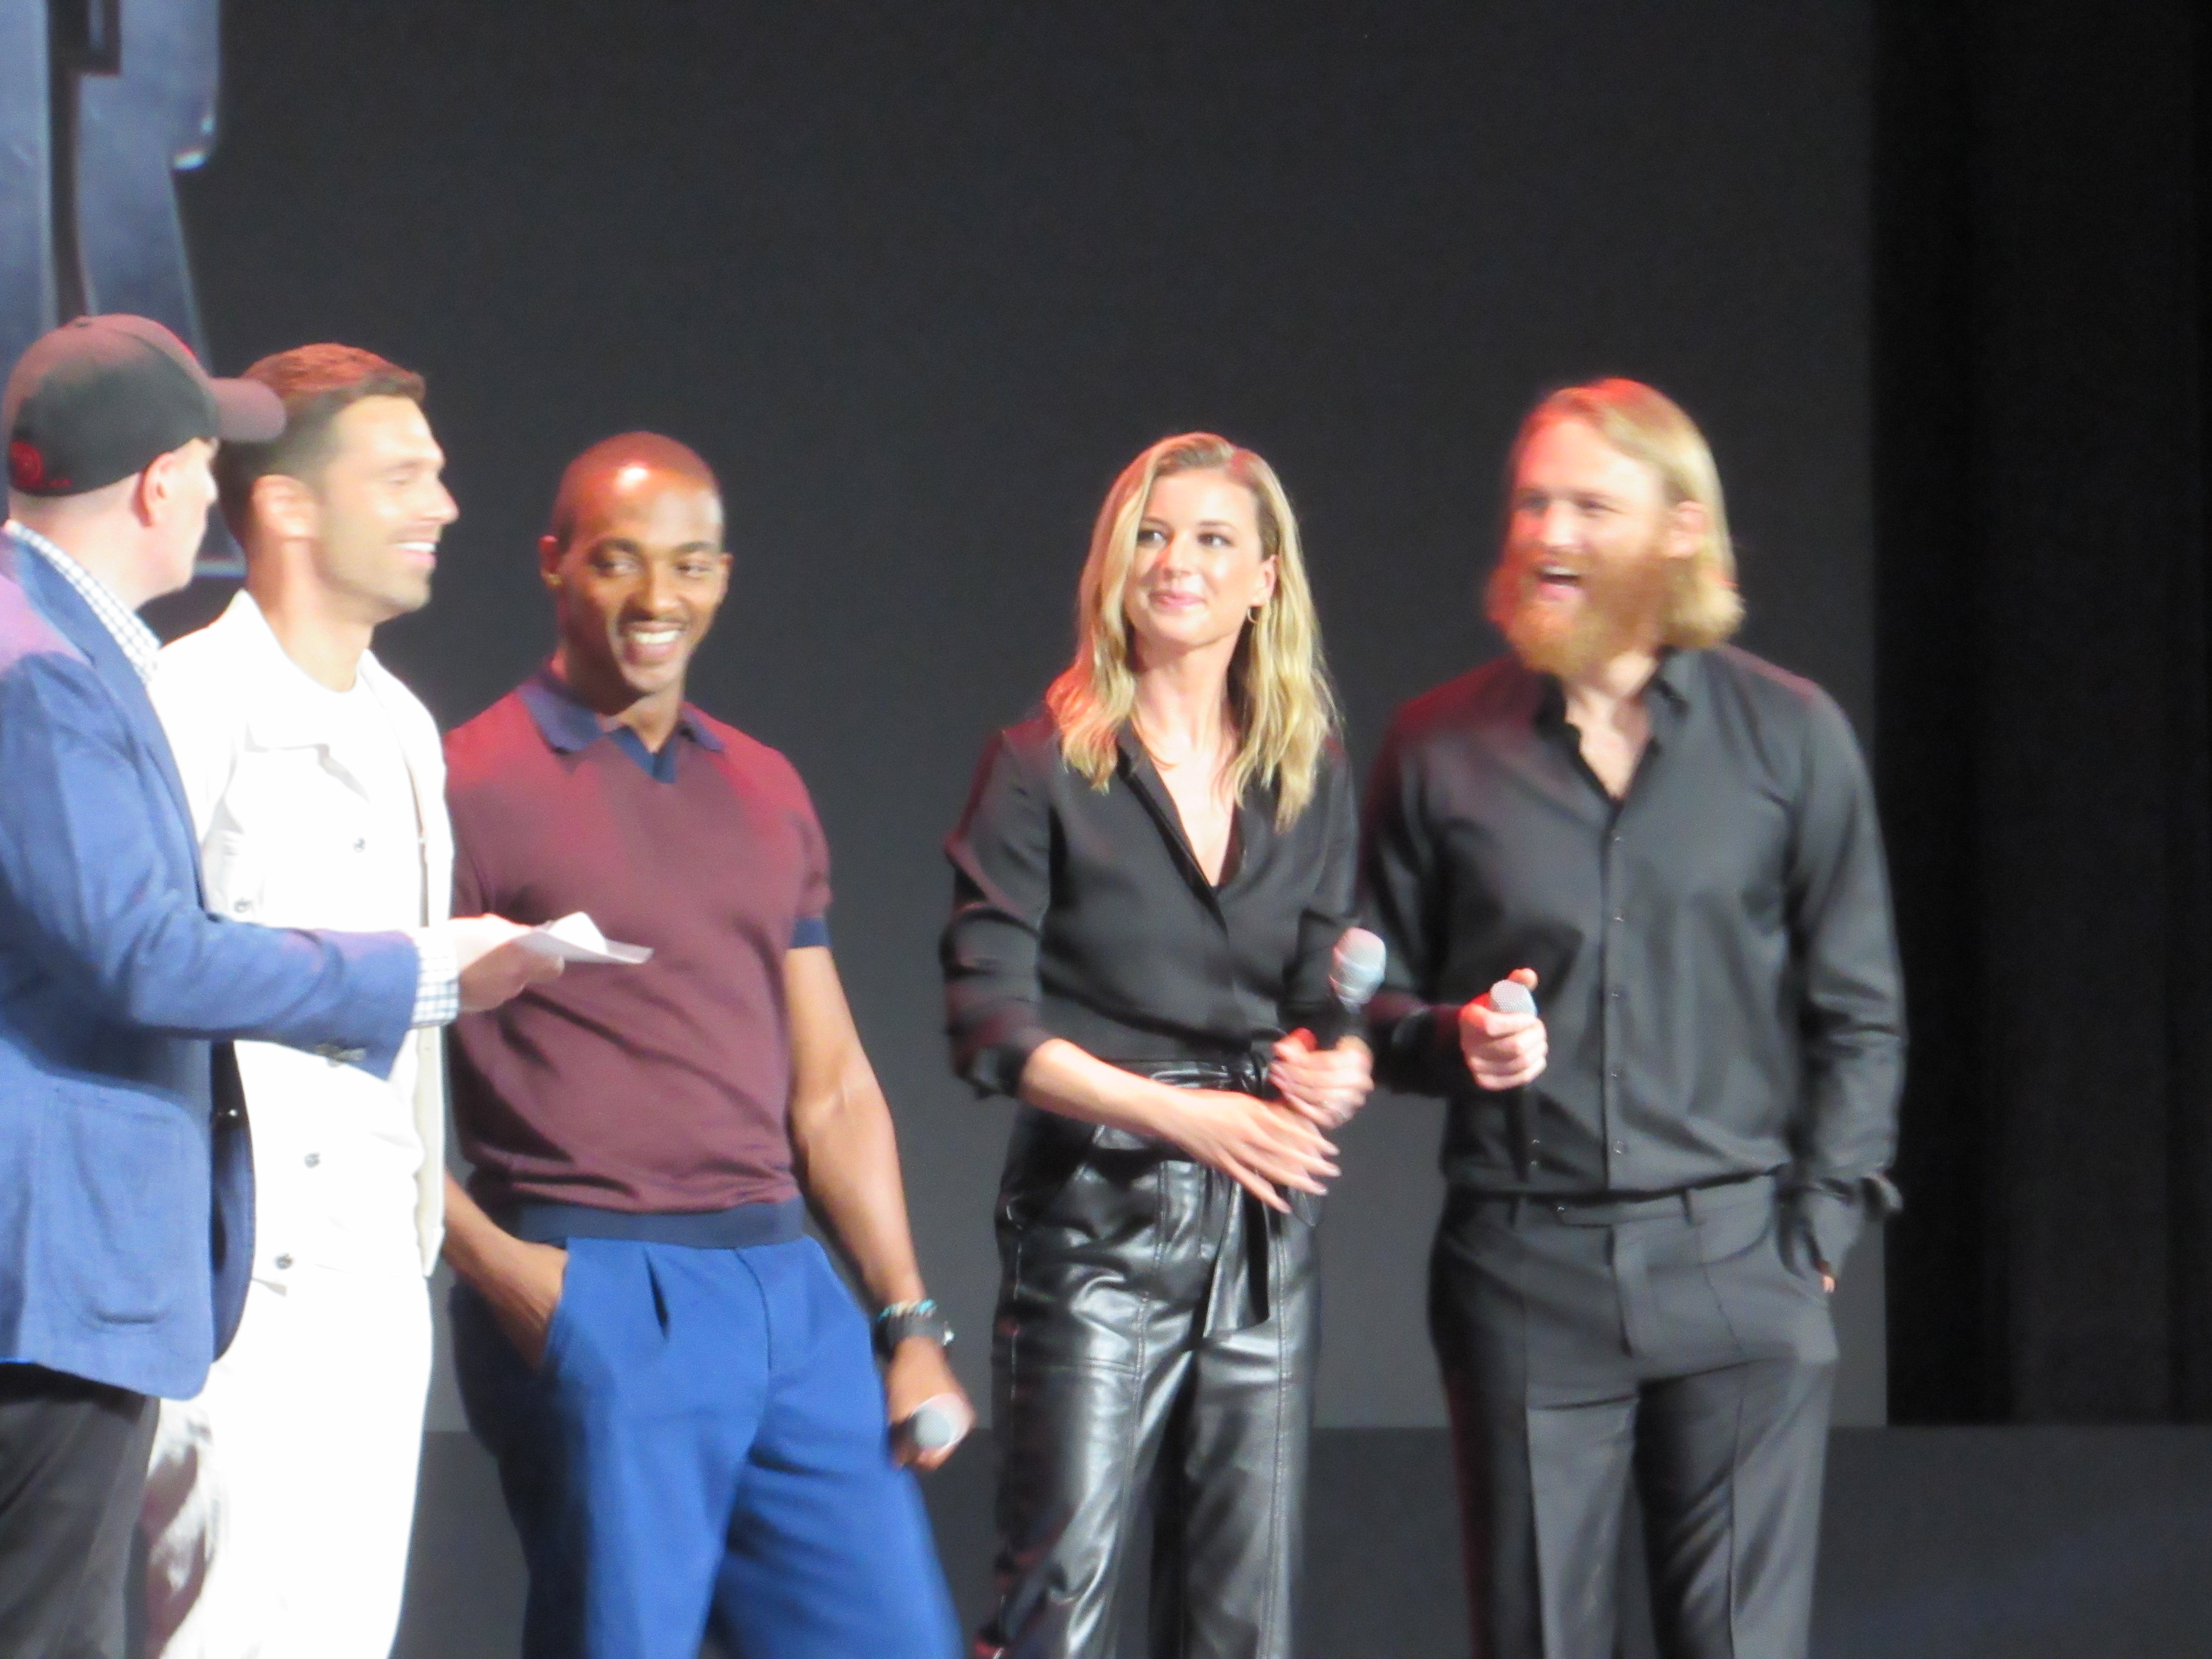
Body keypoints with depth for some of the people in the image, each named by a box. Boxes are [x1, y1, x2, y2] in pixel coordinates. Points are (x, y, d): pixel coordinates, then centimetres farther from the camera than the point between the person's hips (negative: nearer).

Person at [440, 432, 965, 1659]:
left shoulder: (765, 794, 17)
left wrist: (910, 1325, 13)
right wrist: (489, 1260, -17)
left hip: (789, 1289, 6)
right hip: (596, 1296, -6)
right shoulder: (477, 786, -2)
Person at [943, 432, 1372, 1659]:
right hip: (1097, 1222, -4)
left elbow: (1329, 992, 13)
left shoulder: (1309, 779, 12)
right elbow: (991, 1025, -7)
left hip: (1263, 1232, 4)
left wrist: (1334, 1064, -12)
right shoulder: (1042, 767, -1)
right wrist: (1179, 1112, -18)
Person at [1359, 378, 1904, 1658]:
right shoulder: (1443, 749, 9)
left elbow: (1859, 1012, 9)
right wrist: (1453, 1039, -7)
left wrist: (1817, 1229, 0)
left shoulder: (1790, 734, 7)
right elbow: (1382, 1004, 16)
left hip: (1735, 1262, -1)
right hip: (1526, 1264, 1)